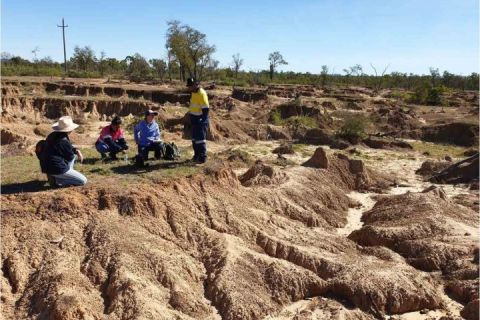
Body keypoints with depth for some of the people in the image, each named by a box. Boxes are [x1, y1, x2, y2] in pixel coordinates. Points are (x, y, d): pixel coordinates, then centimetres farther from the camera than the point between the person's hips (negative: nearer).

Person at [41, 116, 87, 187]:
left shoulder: (53, 135, 6)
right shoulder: (64, 141, -24)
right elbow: (70, 157, -11)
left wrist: (76, 150, 6)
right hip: (57, 169, -10)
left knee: (74, 153, 24)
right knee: (83, 181, -5)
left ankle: (68, 174, 16)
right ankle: (56, 180, -7)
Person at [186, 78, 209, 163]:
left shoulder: (201, 93, -18)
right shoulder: (194, 92, 10)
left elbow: (205, 108, -22)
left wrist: (203, 120, -25)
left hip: (200, 120, -10)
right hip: (194, 120, 10)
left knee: (200, 139, -7)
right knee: (194, 139, 15)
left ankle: (202, 157, -1)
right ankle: (196, 155, 25)